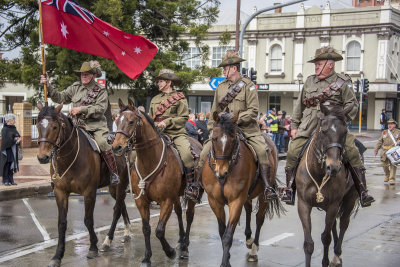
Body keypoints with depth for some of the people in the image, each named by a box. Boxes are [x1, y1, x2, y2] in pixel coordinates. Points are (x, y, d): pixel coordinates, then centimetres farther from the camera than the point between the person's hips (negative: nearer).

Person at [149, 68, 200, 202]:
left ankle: (191, 186, -20)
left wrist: (167, 122, -14)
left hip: (177, 133, -4)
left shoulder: (180, 98, 5)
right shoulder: (155, 99, 20)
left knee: (187, 153, -30)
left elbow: (183, 117, -4)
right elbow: (150, 118, 25)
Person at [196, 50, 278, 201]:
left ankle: (267, 187, -19)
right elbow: (215, 112, 20)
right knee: (205, 151, -13)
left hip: (246, 128, -3)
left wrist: (236, 119, -18)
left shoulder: (248, 85, 1)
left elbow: (253, 111, -7)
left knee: (262, 150, -24)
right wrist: (211, 130, 10)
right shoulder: (221, 87, 15)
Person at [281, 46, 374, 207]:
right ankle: (289, 189, -3)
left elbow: (352, 105, 3)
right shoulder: (309, 82, 15)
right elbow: (299, 106, 20)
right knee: (293, 151, -14)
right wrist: (294, 126, 15)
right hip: (309, 126, 3)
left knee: (352, 152, -19)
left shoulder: (341, 83, 4)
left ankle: (363, 192, -13)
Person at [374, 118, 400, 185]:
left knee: (393, 165, -9)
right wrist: (376, 149, 15)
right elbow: (380, 142, 17)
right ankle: (387, 175, 30)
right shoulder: (384, 132, 15)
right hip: (385, 151, 3)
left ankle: (392, 179, -5)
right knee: (384, 164, 5)